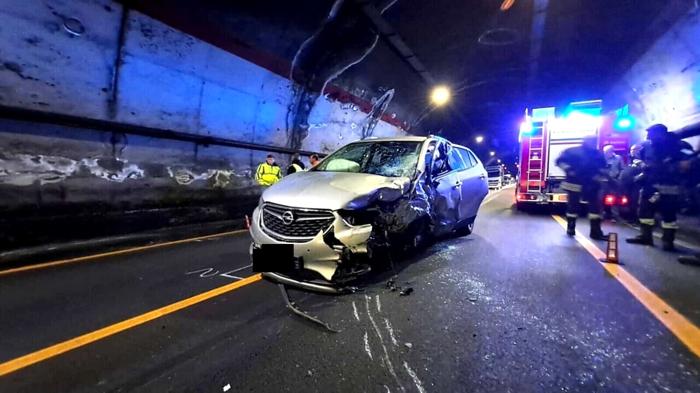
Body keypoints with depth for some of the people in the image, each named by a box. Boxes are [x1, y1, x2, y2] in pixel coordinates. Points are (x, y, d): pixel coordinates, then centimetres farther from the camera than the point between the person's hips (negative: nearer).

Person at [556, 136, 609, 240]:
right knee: (573, 205, 4)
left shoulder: (598, 154, 14)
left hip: (591, 184, 4)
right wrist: (569, 170, -16)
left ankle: (595, 231, 4)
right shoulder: (572, 151, 1)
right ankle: (570, 227, 17)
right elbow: (560, 161, -3)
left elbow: (602, 167, 23)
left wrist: (599, 177, 4)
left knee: (595, 205, 0)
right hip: (575, 183, -4)